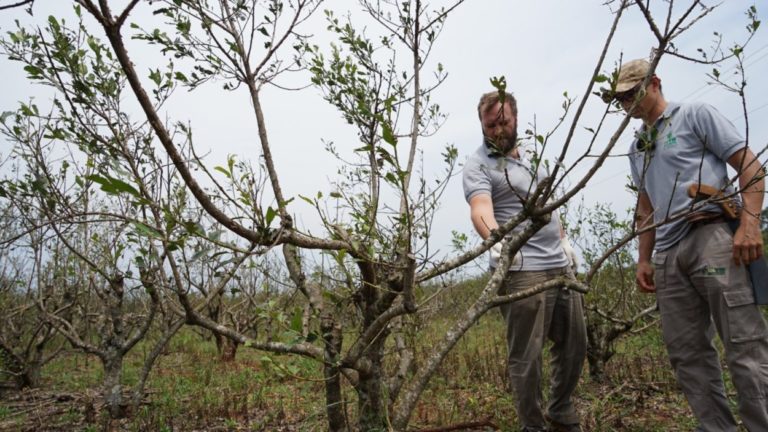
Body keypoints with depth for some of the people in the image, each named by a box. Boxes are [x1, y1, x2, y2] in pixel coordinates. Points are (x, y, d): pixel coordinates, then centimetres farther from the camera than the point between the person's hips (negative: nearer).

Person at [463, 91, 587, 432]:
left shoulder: (530, 157, 18)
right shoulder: (478, 166, -7)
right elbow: (480, 209, -25)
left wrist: (564, 241, 21)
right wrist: (495, 239, -43)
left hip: (561, 266, 8)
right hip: (522, 272, -8)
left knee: (574, 345, 16)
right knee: (526, 356, -2)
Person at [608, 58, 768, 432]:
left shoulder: (695, 115, 6)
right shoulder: (637, 146, 23)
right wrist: (644, 259, 18)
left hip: (711, 237, -6)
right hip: (668, 254, 7)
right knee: (686, 353, 7)